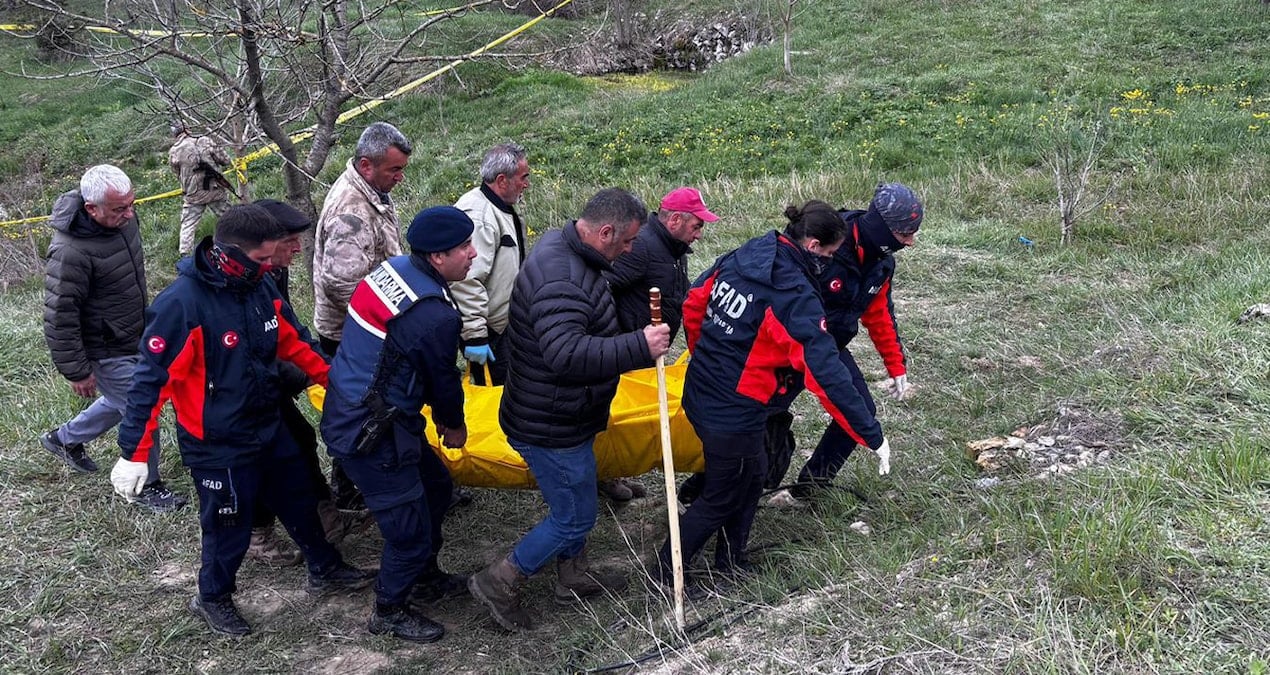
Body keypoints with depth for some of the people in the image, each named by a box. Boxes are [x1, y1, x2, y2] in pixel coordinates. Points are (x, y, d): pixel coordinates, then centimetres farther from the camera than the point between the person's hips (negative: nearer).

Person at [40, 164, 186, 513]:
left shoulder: (124, 218, -8)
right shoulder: (70, 252, -33)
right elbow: (59, 318, -25)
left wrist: (143, 314, 25)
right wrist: (77, 372, -18)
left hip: (133, 338, 8)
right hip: (107, 352, -8)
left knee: (121, 401, 27)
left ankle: (65, 438, 50)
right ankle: (147, 485, 26)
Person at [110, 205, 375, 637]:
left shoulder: (260, 287, -6)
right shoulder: (182, 304, -27)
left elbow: (293, 340, 10)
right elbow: (151, 380, -23)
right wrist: (133, 453, -20)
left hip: (268, 427, 7)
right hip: (216, 445, -7)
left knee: (299, 502, 22)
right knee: (230, 526, 10)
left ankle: (325, 570, 45)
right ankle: (212, 599, 37)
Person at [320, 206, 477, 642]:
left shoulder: (395, 268, 0)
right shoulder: (435, 316, -27)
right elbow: (444, 380, -10)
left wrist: (440, 415, 17)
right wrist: (454, 426, 10)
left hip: (347, 408, 10)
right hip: (368, 434, -10)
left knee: (434, 486, 23)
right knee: (410, 527, 3)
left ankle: (425, 578, 41)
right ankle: (389, 611, 25)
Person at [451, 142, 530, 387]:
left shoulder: (501, 208, 11)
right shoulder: (478, 215, -24)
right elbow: (466, 281, -30)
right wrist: (474, 336, -28)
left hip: (501, 324, 10)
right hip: (486, 330, -10)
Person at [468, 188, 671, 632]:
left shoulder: (563, 248, 4)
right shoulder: (561, 279, -31)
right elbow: (567, 354, -43)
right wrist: (639, 346, -40)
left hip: (563, 416, 11)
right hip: (550, 427, -11)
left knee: (573, 504, 26)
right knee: (575, 518, 4)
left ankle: (573, 577, 45)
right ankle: (499, 583, 18)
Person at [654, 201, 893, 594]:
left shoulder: (739, 259, -1)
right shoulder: (797, 298, -24)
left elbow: (693, 306, 11)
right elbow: (826, 375, -26)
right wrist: (872, 436, -19)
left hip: (699, 395, 8)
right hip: (734, 417, -8)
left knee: (753, 473, 26)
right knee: (720, 500, 13)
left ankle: (730, 561, 39)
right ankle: (664, 577, 25)